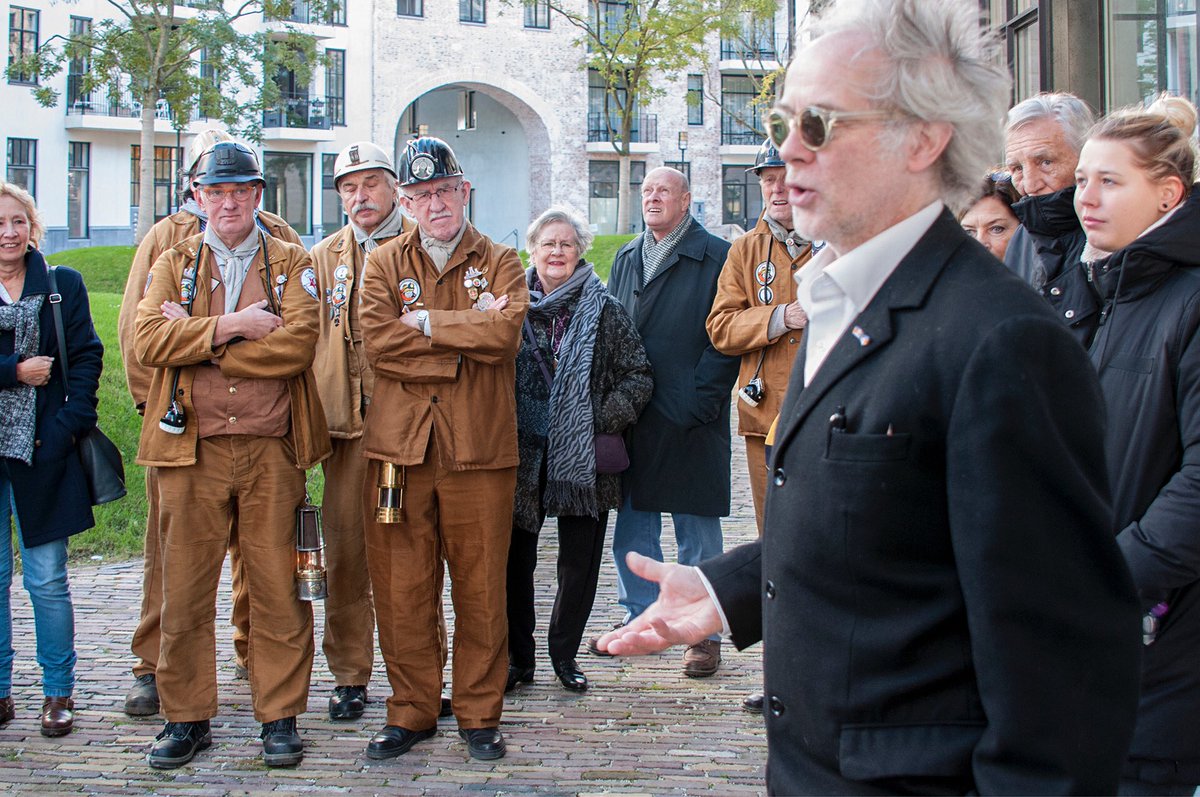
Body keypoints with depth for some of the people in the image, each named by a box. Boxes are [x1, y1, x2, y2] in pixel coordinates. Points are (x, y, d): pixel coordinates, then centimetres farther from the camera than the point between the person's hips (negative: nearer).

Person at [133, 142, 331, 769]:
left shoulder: (291, 264, 8)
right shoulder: (173, 264, 12)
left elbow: (298, 343, -10)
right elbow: (147, 340, -4)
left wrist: (197, 340, -9)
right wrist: (230, 326, -14)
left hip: (271, 449, -1)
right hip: (192, 448, 1)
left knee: (277, 588, 2)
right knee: (184, 589, 5)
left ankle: (280, 715, 14)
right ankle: (186, 716, 18)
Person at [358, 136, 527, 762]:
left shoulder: (500, 263, 8)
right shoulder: (384, 264, 11)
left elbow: (505, 333, -12)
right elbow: (378, 342, -7)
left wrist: (425, 322, -8)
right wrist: (465, 339, -8)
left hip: (479, 449, -1)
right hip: (399, 446, 1)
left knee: (480, 588, 4)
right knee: (402, 588, 5)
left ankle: (479, 713, 18)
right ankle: (411, 710, 19)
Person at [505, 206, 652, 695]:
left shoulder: (604, 309, 2)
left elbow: (638, 376, 2)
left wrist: (603, 420, -8)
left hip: (583, 456, -1)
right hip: (521, 453, 1)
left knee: (580, 561, 5)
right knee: (515, 558, 5)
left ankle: (564, 653, 21)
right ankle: (517, 657, 18)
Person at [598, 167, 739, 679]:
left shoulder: (716, 258, -3)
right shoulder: (626, 259, 16)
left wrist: (699, 402, -16)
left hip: (690, 422, -6)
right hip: (630, 418, 6)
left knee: (697, 531, 2)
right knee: (631, 529, 12)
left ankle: (705, 633, 11)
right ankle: (640, 619, 25)